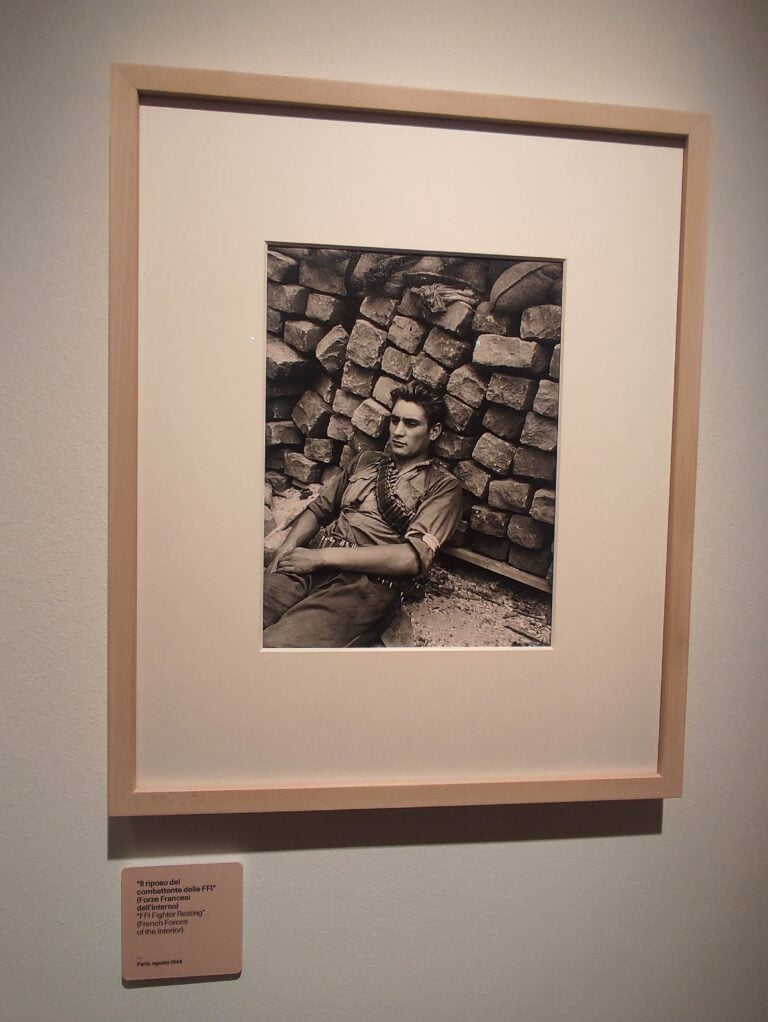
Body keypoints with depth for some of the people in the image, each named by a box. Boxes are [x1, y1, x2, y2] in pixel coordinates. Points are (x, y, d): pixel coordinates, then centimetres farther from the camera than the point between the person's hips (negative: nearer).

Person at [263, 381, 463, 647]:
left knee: (276, 643, -31)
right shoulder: (366, 460, 25)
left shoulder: (443, 486, 6)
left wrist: (321, 556, -11)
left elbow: (413, 557, -8)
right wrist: (288, 546, 0)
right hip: (312, 564, 5)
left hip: (370, 580, -4)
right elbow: (318, 509, 23)